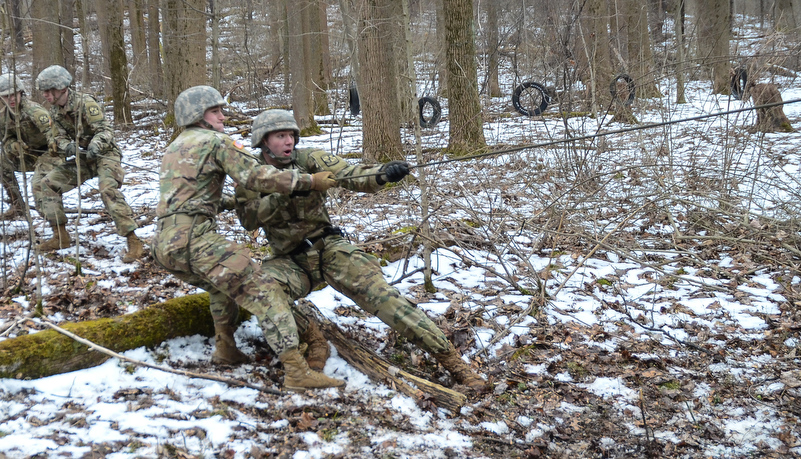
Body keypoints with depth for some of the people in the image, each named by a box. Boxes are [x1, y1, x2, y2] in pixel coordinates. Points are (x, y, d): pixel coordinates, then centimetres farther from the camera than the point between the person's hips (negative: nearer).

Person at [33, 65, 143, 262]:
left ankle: (133, 241, -32)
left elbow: (106, 131, -21)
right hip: (80, 157, 8)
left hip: (104, 154, -8)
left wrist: (95, 146, -39)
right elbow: (61, 137, 4)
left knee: (108, 189, -31)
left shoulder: (85, 103, -19)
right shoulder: (55, 111, 4)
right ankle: (60, 236, 9)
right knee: (49, 182, 1)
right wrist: (68, 146, -20)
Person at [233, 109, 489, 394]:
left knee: (377, 291, -19)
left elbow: (351, 176, -14)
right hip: (290, 260, 1)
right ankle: (311, 342, -12)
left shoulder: (309, 160, -2)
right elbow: (248, 218, -15)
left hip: (328, 248, -1)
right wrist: (286, 192, -28)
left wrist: (383, 174, -35)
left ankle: (448, 356, -18)